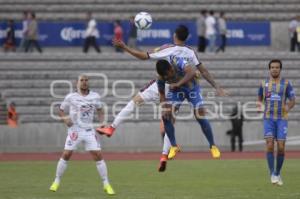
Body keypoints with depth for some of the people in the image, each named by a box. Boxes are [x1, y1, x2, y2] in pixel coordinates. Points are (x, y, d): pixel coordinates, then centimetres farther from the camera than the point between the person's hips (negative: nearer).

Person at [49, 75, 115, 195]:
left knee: (98, 156, -4)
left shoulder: (95, 96, 4)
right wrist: (64, 119, -11)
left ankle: (106, 184, 5)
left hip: (89, 131, 2)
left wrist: (102, 123, 3)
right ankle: (56, 182, 9)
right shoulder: (71, 97, -3)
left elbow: (99, 110, 18)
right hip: (75, 130, -2)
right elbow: (61, 110, 8)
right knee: (66, 155, -7)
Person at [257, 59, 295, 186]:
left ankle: (278, 174, 15)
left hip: (282, 119, 0)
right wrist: (260, 105, -5)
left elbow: (292, 100, 4)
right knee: (270, 145, -14)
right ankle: (272, 174, -12)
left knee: (281, 147, -3)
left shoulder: (286, 83, 1)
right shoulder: (264, 83, 6)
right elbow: (260, 99, 18)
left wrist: (288, 108, -17)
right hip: (268, 119, 0)